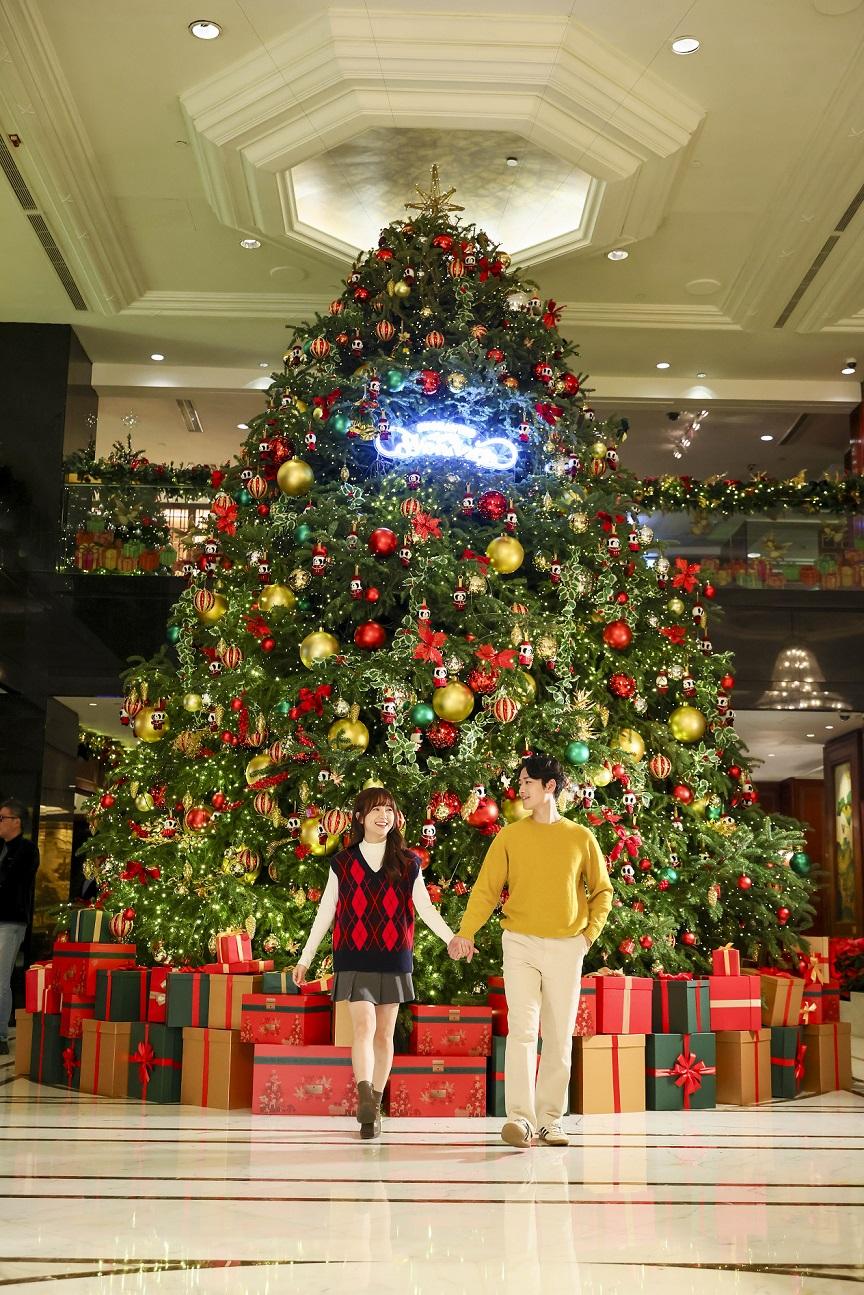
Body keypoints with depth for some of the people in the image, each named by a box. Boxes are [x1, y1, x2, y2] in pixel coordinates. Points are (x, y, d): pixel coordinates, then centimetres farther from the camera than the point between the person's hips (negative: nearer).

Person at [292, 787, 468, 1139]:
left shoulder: (407, 863, 7)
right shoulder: (343, 863, 6)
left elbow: (425, 907, 2)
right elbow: (325, 913, 8)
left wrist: (451, 938, -13)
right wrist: (305, 959, 8)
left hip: (393, 958, 2)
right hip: (354, 957, -1)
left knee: (384, 1033, 6)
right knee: (364, 1027, -16)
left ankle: (374, 1108, 16)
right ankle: (365, 1101, -25)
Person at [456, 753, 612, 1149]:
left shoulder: (581, 838, 5)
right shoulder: (510, 836, 4)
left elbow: (602, 891, 13)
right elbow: (486, 889, 0)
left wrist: (590, 933, 1)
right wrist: (466, 933, -11)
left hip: (566, 948, 1)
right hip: (521, 943, -1)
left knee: (559, 1037, 5)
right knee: (522, 1029, -11)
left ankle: (550, 1119, 13)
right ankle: (519, 1118, -14)